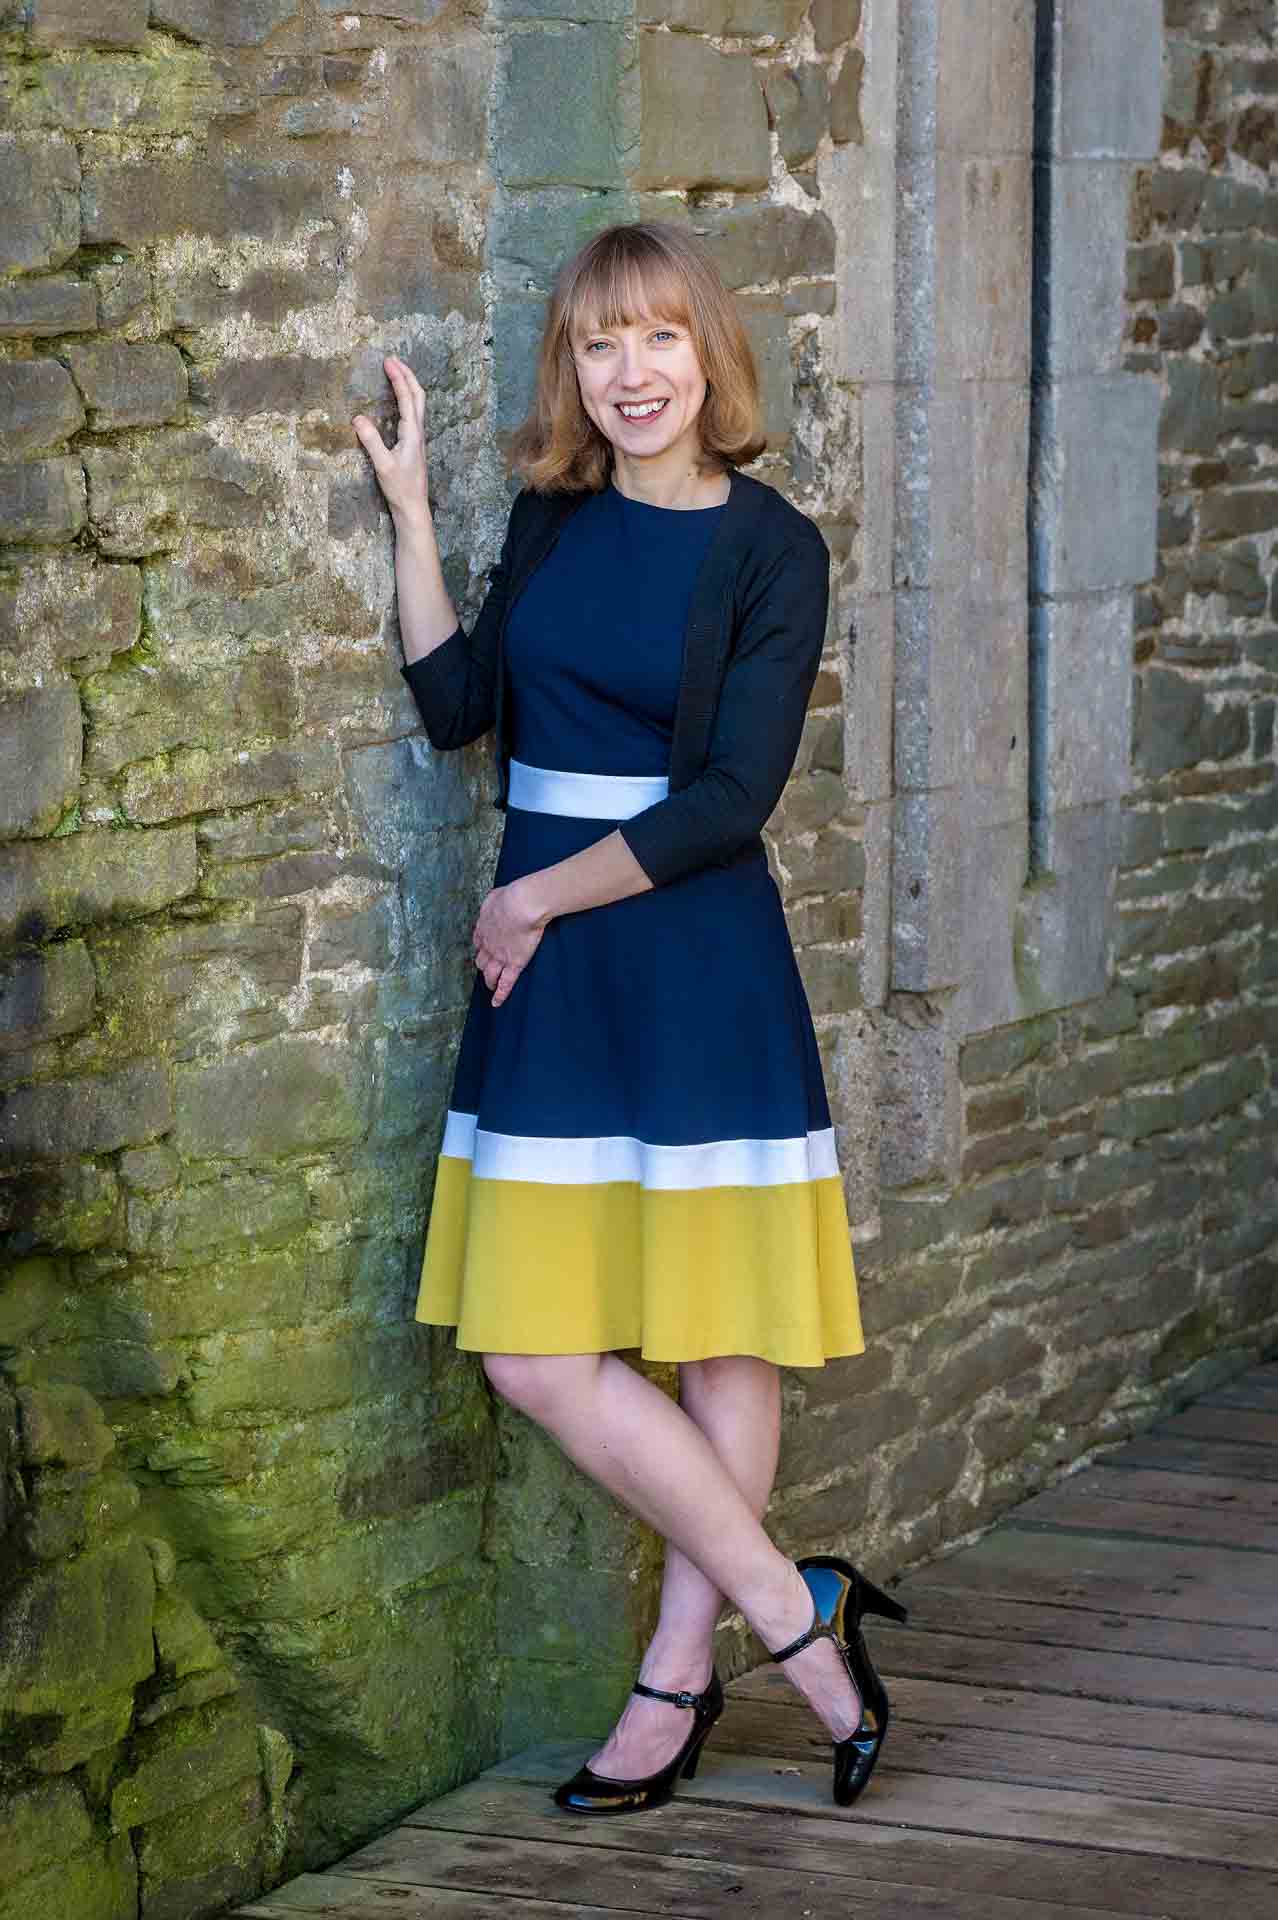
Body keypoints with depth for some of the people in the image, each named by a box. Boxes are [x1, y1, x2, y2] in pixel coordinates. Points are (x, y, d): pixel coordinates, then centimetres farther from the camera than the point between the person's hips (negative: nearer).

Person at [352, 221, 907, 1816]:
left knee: (724, 1336, 1)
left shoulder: (770, 547, -6)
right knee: (534, 1356, 0)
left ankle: (678, 1676, 11)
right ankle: (795, 1613, 11)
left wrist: (542, 896, -9)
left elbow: (731, 799, -12)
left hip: (693, 960, -5)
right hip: (543, 969, 5)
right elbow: (459, 704, 5)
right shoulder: (552, 514, 10)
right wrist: (409, 511, 1)